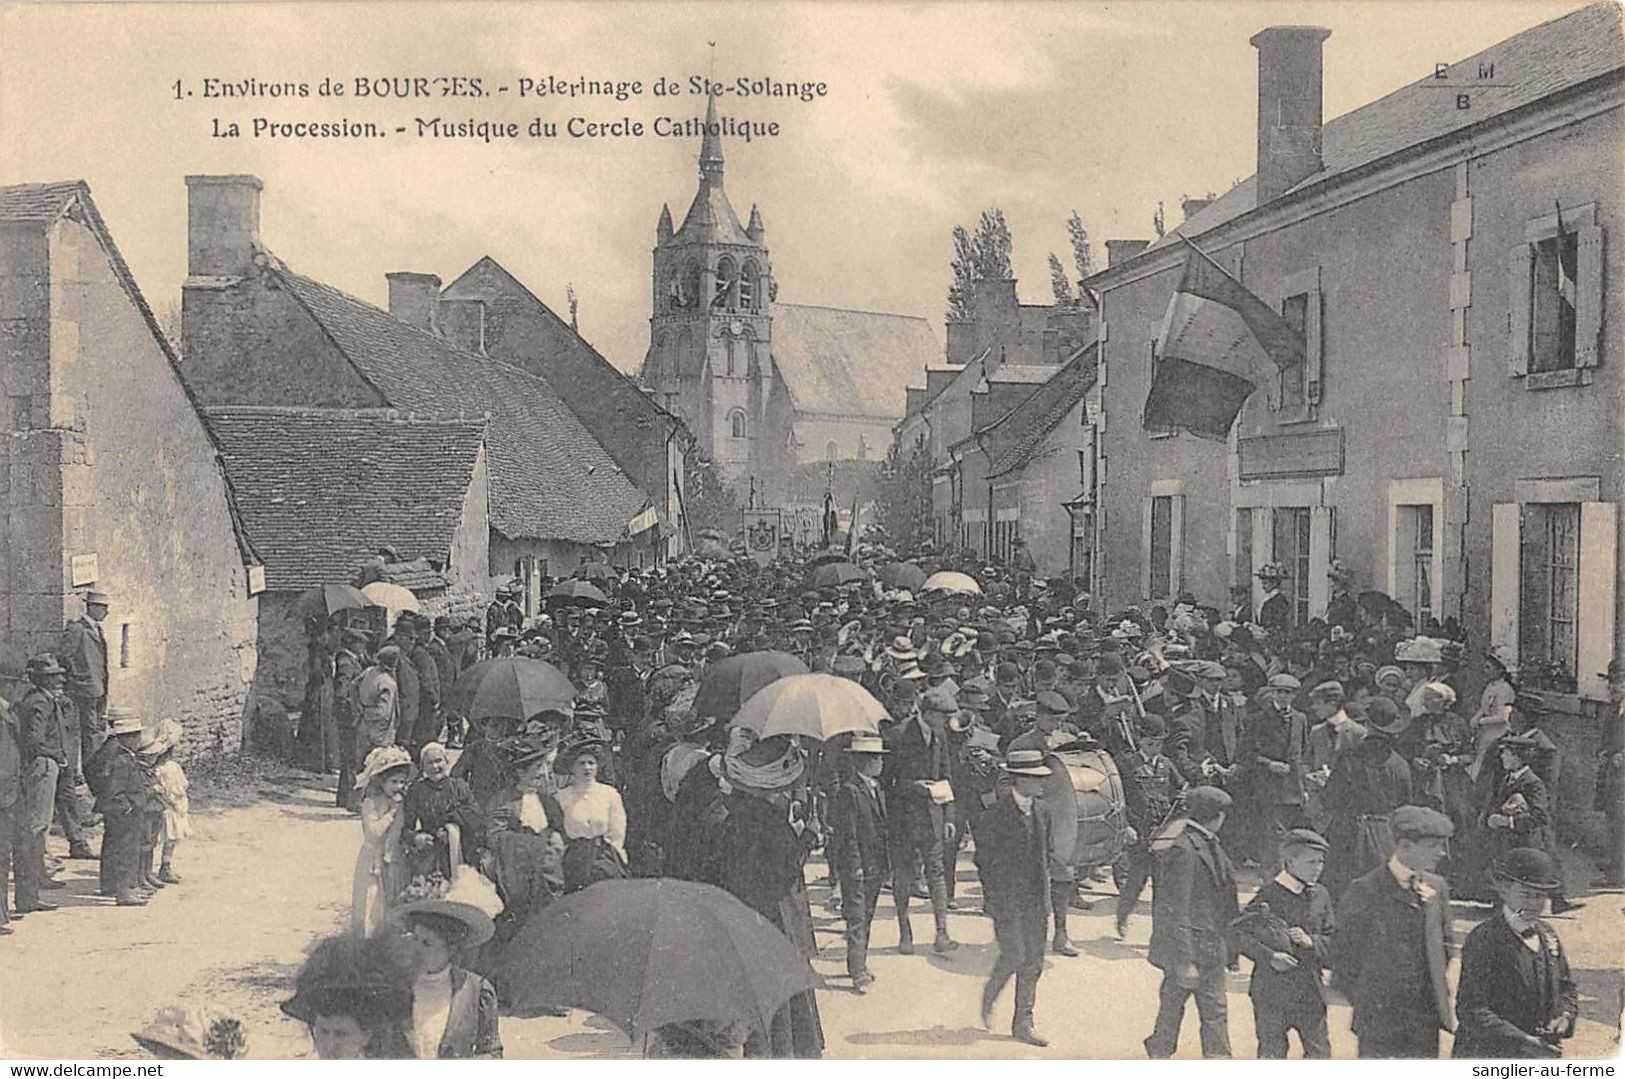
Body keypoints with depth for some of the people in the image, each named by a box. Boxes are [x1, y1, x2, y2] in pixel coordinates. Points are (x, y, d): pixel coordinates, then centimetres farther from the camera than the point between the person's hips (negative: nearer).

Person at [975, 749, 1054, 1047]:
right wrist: (994, 898, -10)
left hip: (1036, 899, 6)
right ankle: (989, 996, 18)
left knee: (1033, 962, 6)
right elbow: (984, 860, -8)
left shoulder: (1042, 811, 8)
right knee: (1013, 956, -11)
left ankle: (1022, 1023, 15)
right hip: (1007, 899, -6)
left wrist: (1045, 894, 14)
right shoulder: (996, 815, -12)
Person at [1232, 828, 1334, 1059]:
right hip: (1272, 989, -5)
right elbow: (1239, 933, -11)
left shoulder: (1320, 895, 7)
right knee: (1272, 1051, 4)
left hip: (1310, 992, 5)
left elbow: (1333, 940, 8)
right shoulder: (1269, 894, -10)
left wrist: (1311, 941, -12)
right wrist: (1269, 956, -21)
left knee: (1320, 1050, 9)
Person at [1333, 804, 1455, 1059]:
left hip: (1427, 1021, 5)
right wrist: (1366, 1004, 0)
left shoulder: (1436, 887, 6)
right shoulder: (1364, 893, -11)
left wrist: (1436, 989, 12)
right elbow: (1344, 958, -5)